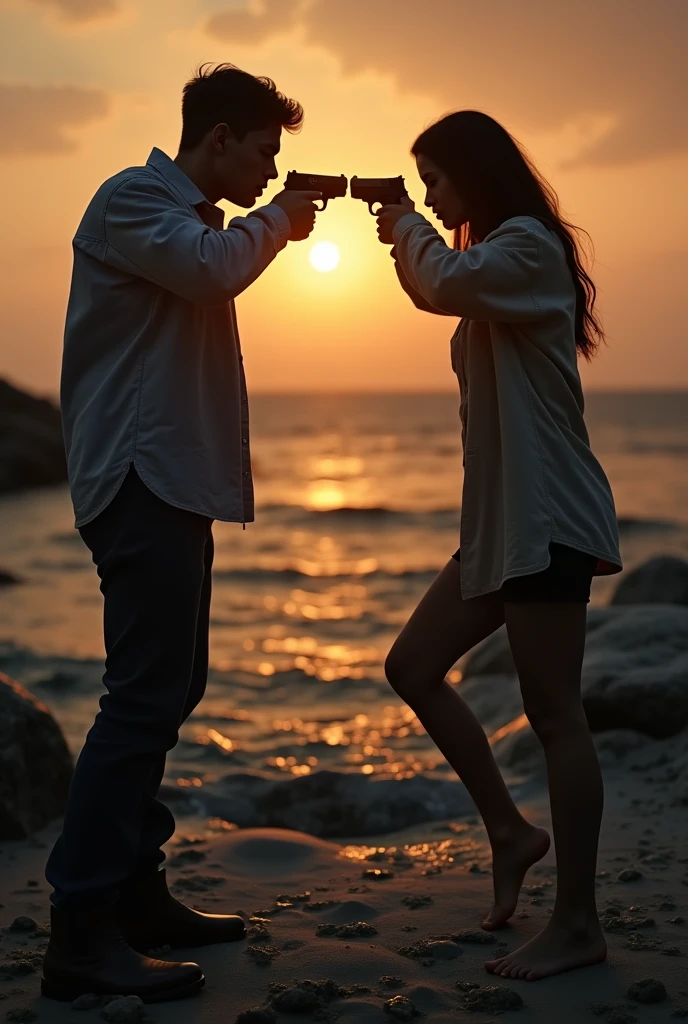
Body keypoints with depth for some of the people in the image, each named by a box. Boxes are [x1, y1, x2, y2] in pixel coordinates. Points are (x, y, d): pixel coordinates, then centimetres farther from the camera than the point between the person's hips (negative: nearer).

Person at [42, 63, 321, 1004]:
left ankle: (135, 892, 21)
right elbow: (213, 269, -24)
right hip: (142, 483, -11)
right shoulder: (130, 199, -7)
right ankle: (80, 933, -11)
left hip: (175, 484, 11)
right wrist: (273, 220, -7)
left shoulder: (190, 216, 23)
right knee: (144, 697, -14)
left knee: (167, 689, 12)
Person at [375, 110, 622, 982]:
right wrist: (408, 241, 15)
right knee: (412, 666, 10)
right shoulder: (499, 259, 21)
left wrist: (411, 227, -6)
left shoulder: (528, 246, -10)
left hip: (546, 518, -10)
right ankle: (510, 831, 20)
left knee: (553, 712, -6)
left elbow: (441, 285, -27)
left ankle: (577, 925, 3)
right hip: (503, 519, 10)